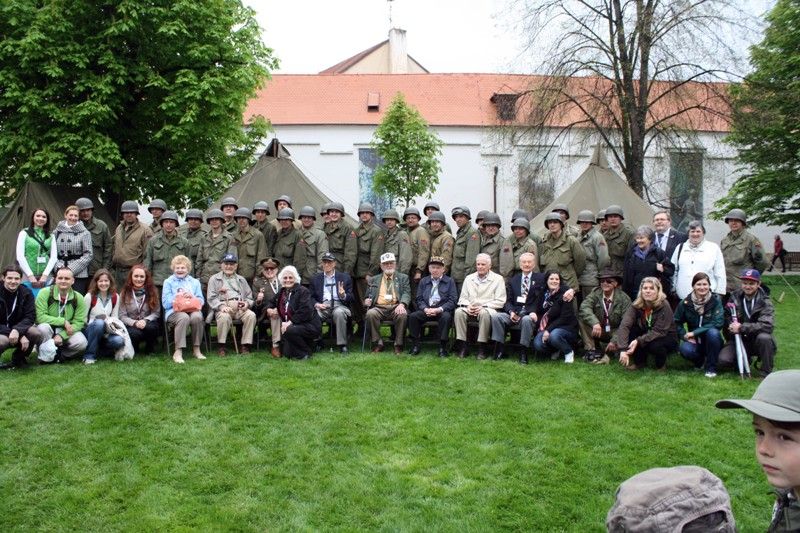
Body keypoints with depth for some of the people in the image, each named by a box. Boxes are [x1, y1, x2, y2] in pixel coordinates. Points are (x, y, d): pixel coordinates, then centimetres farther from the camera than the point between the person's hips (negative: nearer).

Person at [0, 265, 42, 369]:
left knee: (36, 333, -27)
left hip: (18, 328, 3)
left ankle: (18, 358, 0)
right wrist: (21, 336, -29)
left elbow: (30, 317, -11)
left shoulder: (26, 293, -4)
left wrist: (17, 330, -32)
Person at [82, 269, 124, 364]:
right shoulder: (89, 296, -8)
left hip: (106, 332, 3)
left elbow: (115, 317, 5)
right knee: (99, 323, -38)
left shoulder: (115, 297, 3)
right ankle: (89, 355, -24)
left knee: (119, 341, -30)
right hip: (90, 331, -3)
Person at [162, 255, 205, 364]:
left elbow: (201, 301, 12)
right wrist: (178, 297, -6)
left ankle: (196, 349, -19)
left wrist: (191, 297, -7)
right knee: (184, 317, -37)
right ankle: (178, 352, -34)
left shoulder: (195, 282, 23)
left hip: (192, 309, 2)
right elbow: (165, 303, 5)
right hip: (174, 311, -2)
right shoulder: (168, 282, 16)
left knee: (197, 316, -34)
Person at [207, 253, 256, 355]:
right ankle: (221, 346, -22)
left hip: (240, 308, 3)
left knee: (251, 315, -30)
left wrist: (247, 303, -2)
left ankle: (246, 345, -23)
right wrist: (221, 306, -16)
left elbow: (249, 297, 23)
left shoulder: (241, 280, 27)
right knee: (224, 316, -38)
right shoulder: (214, 279, 16)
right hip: (223, 307, -3)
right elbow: (211, 298, 4)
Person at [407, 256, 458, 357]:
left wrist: (439, 309, -16)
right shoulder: (423, 281, 17)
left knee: (446, 317, -36)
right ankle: (415, 346, -14)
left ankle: (442, 347, -26)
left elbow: (453, 300, -2)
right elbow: (419, 299, 11)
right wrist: (425, 309, -11)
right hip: (426, 310, 3)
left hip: (442, 310, -3)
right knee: (413, 316, -24)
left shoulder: (449, 281, 7)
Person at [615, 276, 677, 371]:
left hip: (666, 337, -4)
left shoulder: (664, 306, -25)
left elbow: (659, 331, -29)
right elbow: (624, 326, -28)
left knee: (655, 345, -36)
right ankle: (639, 362, -3)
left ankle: (661, 365, -1)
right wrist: (623, 350, -41)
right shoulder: (636, 305, -17)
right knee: (631, 330, -23)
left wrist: (639, 341, -40)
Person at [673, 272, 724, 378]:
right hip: (694, 341, 1)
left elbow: (718, 323, -19)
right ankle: (700, 360, 7)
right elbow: (677, 322, 4)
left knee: (712, 332, -35)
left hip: (712, 341, -1)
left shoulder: (716, 300, -10)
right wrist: (685, 336, -13)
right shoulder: (685, 303, -5)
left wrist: (694, 332, -22)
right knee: (685, 349, -33)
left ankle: (711, 368, -14)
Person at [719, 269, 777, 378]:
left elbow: (767, 325, -25)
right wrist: (732, 326, -15)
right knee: (723, 359, -22)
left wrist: (742, 328, -29)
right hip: (739, 339, 3)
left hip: (756, 340, -3)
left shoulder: (765, 302, -12)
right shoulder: (735, 297, 0)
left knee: (764, 337, -37)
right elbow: (726, 316, 7)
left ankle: (766, 373, -16)